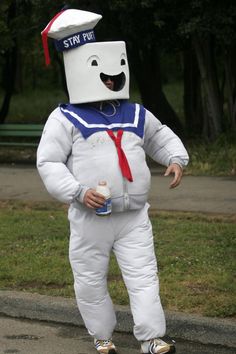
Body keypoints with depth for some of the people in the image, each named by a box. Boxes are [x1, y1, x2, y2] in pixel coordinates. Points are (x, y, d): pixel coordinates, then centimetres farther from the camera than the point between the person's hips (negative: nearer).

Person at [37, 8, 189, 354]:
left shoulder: (136, 115, 9)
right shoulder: (66, 118, -6)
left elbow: (161, 137, 24)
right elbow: (48, 163, -8)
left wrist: (176, 159, 3)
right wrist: (78, 192, -20)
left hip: (134, 216, 3)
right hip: (90, 219, -2)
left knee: (144, 276, -5)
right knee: (90, 281, 8)